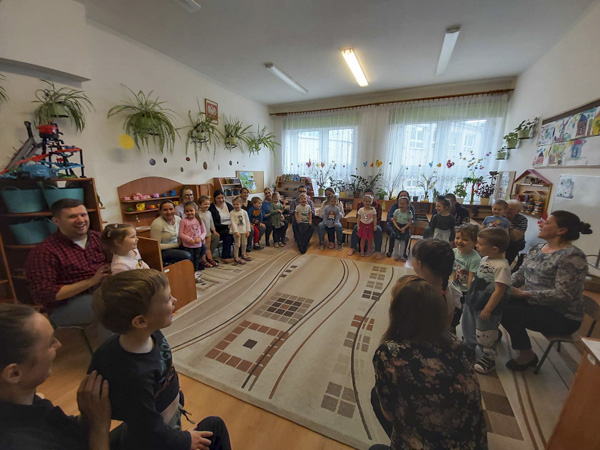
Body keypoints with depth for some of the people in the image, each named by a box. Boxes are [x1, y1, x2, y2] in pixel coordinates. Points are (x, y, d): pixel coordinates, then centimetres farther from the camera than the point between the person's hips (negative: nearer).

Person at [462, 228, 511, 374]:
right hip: (473, 302, 8)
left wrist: (487, 309, -19)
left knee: (484, 334, 9)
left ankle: (489, 358, 33)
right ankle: (469, 348, 46)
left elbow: (499, 291, -23)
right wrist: (469, 296, 15)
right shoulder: (484, 259, 1)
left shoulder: (501, 266, -25)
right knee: (468, 327, 23)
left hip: (486, 307, -8)